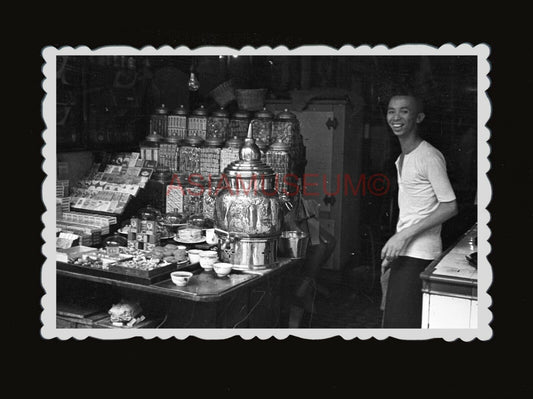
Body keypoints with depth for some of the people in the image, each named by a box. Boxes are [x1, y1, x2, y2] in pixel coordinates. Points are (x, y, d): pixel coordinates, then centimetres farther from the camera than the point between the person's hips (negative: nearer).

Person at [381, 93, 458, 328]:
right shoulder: (402, 158, 15)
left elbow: (449, 207, -16)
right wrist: (394, 249, 17)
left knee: (401, 323, -9)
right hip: (404, 252, 9)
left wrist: (405, 235, -19)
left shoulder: (429, 156, -13)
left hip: (419, 254, -9)